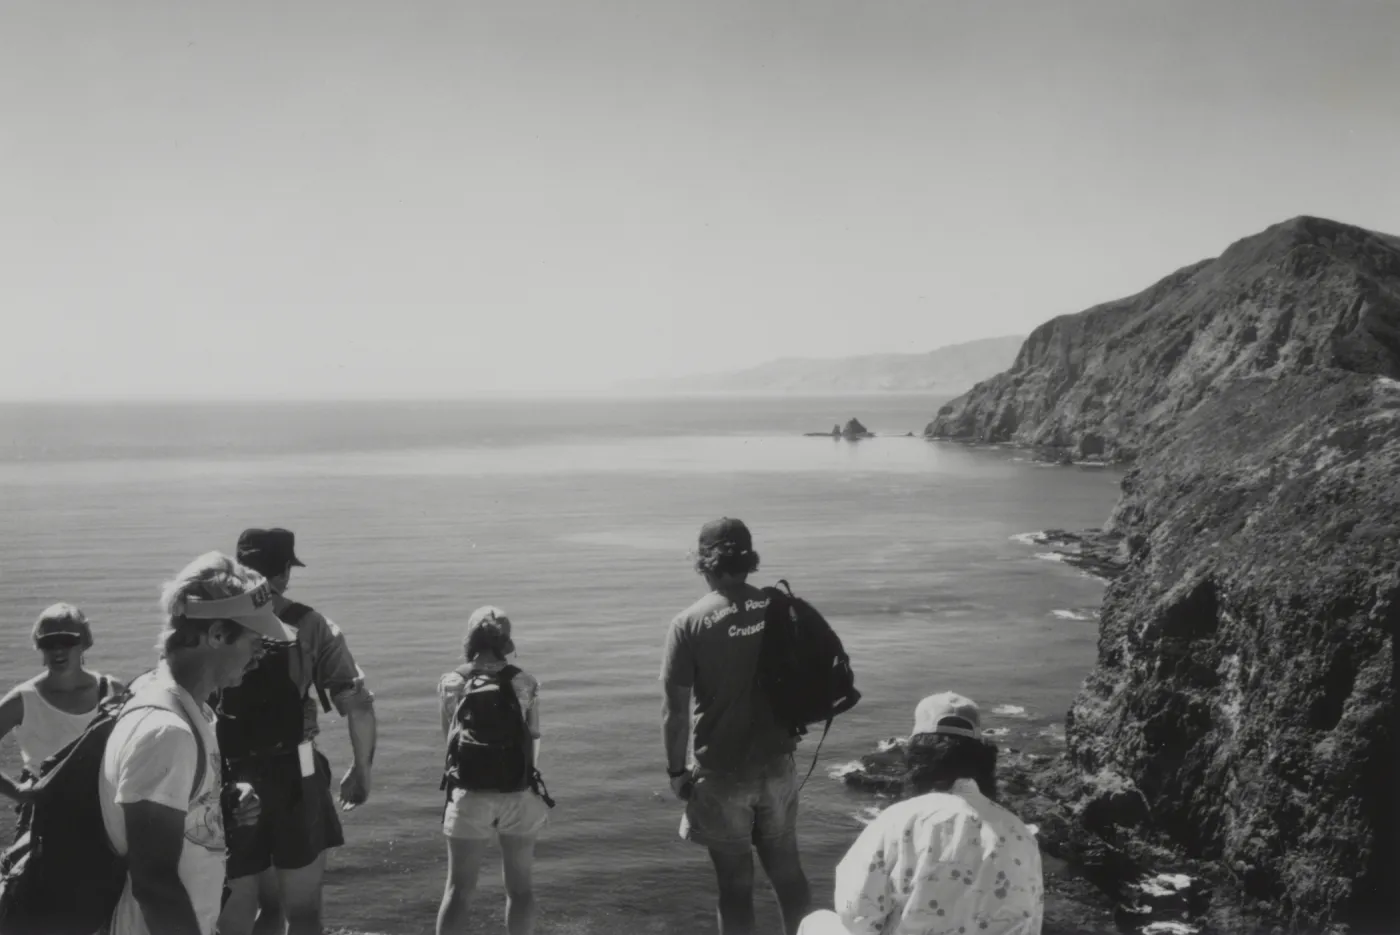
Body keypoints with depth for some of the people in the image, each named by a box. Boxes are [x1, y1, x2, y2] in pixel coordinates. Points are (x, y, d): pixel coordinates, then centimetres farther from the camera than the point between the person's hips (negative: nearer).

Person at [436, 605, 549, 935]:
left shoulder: (450, 683, -1)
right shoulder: (524, 682, -2)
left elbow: (449, 738, 9)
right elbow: (534, 739, 4)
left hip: (470, 795, 0)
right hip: (518, 794, 1)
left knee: (458, 889, 8)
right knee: (519, 885, 15)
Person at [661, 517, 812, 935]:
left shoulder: (690, 623, -15)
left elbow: (675, 709, -13)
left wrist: (676, 770, -1)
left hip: (723, 774, -3)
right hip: (778, 765, 4)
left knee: (735, 881, 10)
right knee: (786, 868, 19)